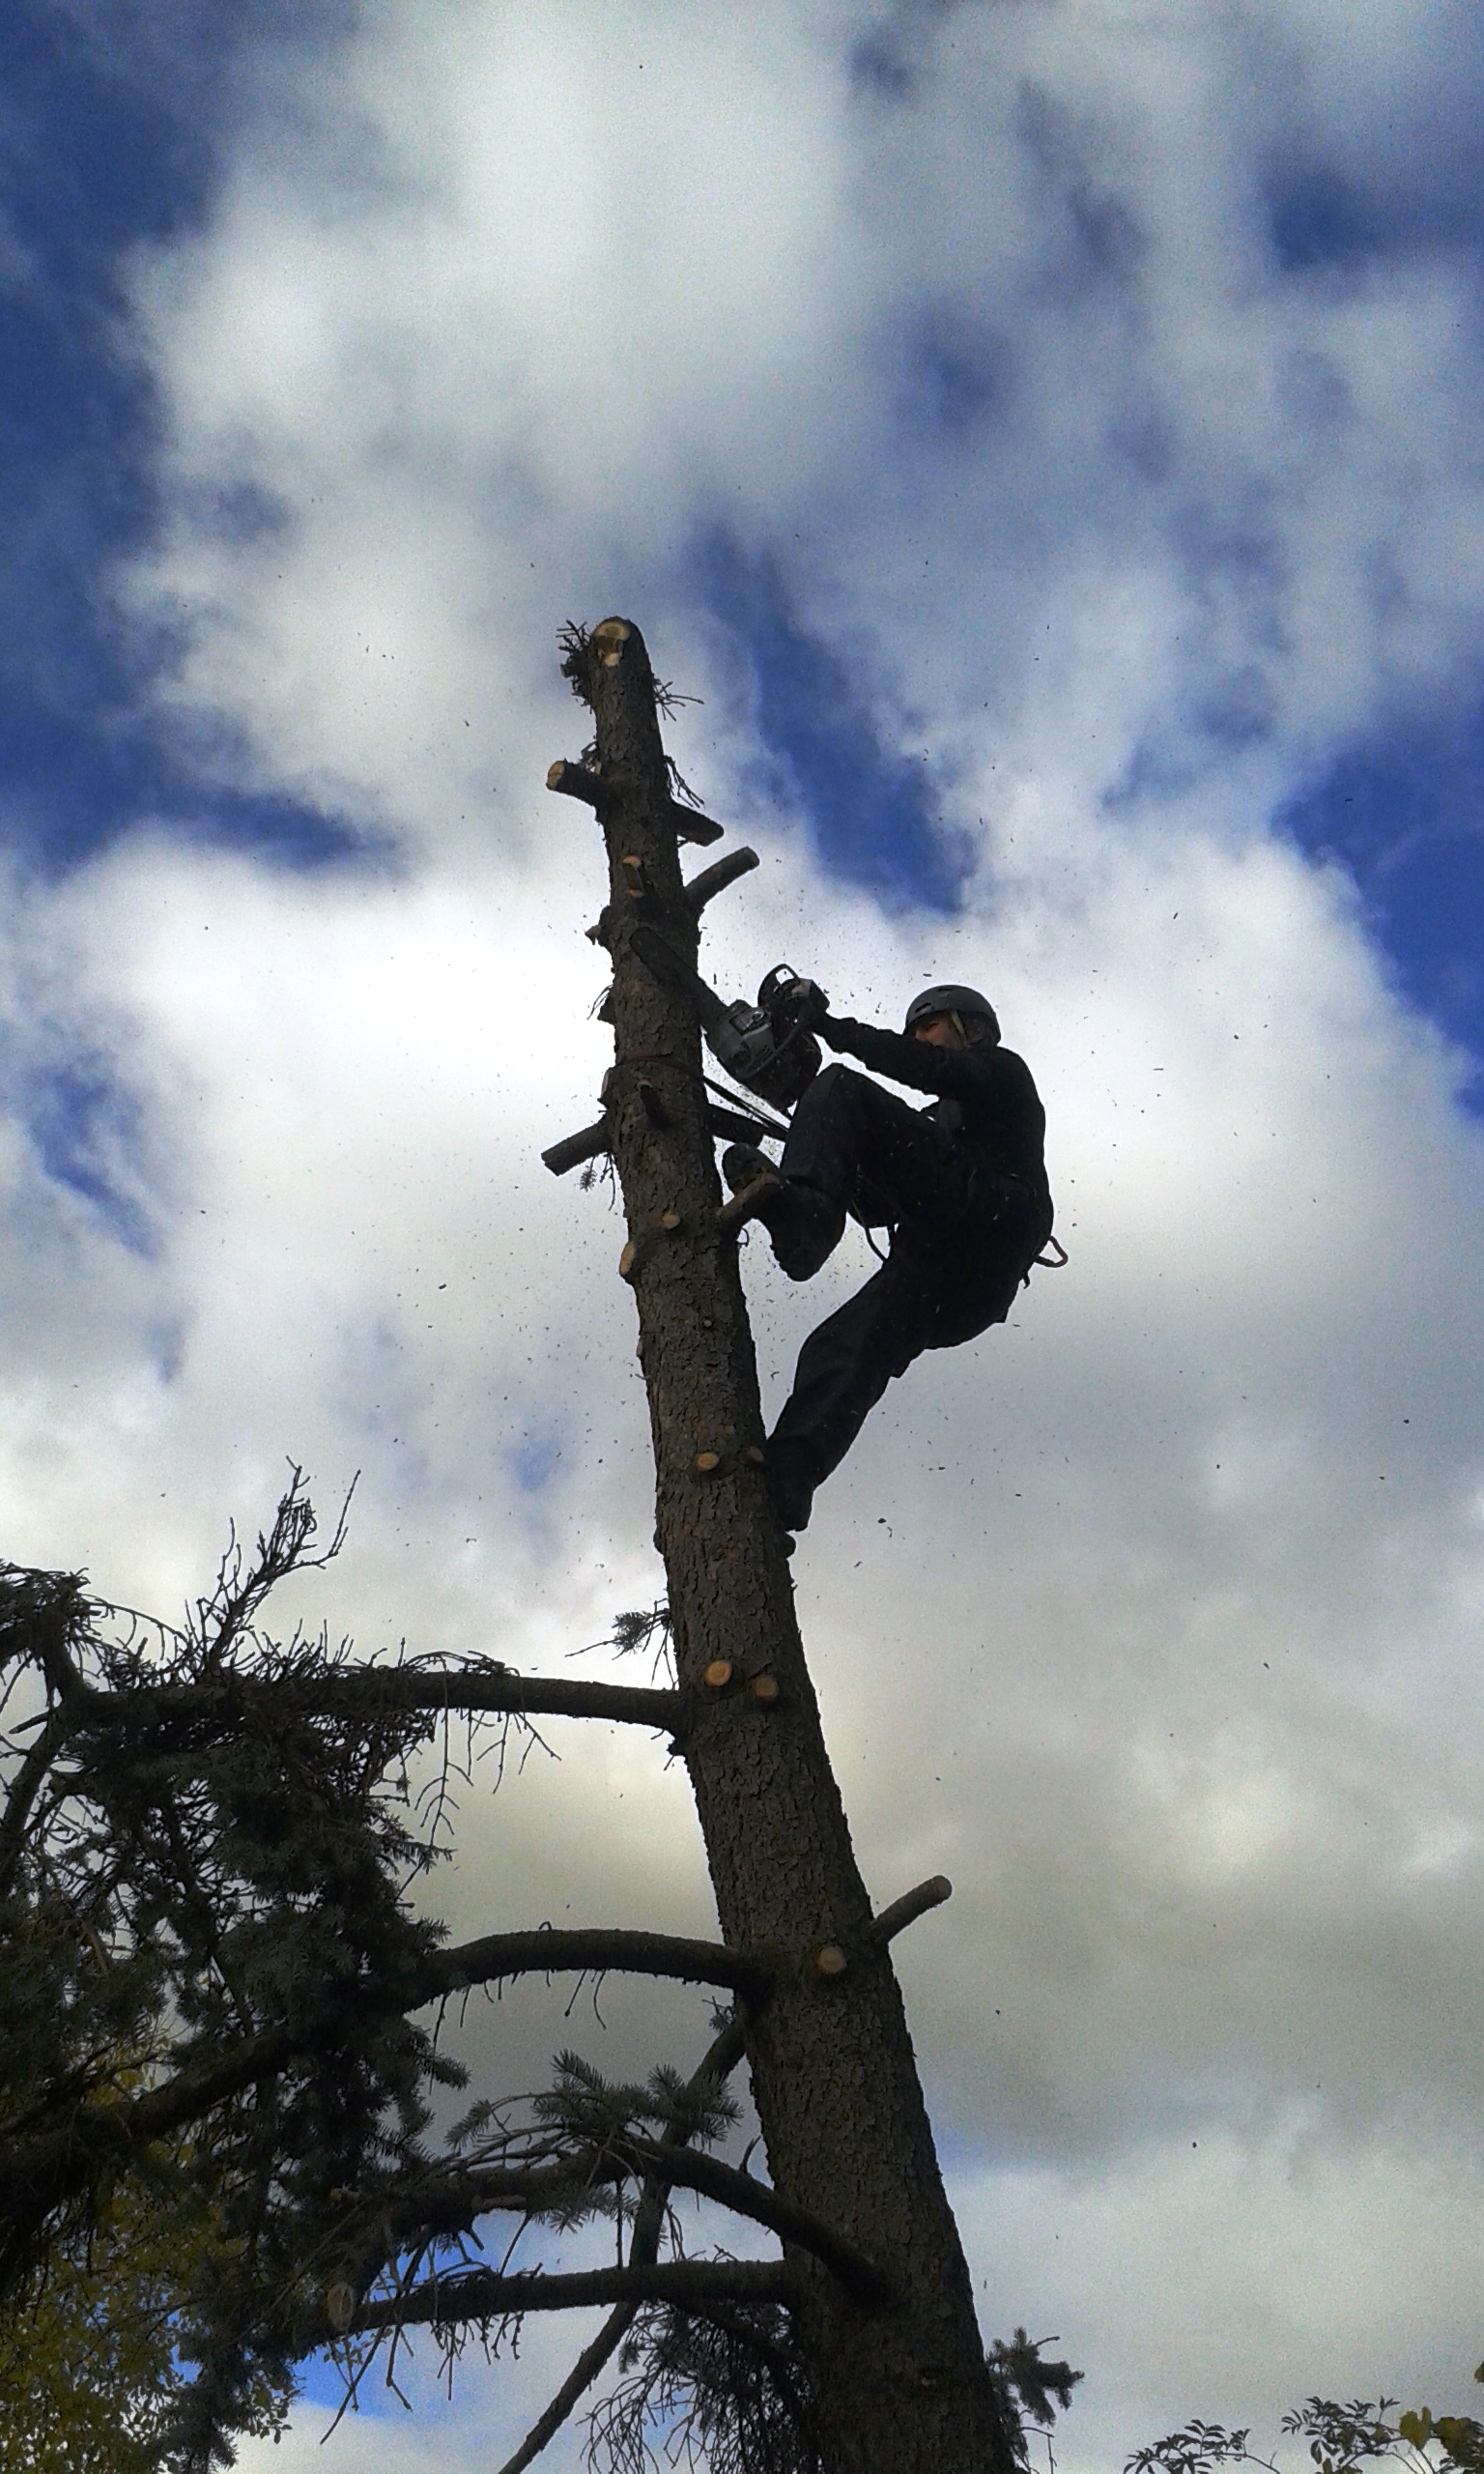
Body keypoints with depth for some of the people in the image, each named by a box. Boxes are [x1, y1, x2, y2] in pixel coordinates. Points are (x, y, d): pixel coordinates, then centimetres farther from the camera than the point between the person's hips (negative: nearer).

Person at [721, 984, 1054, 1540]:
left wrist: (836, 1028, 0)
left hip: (994, 1222, -7)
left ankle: (803, 1208, -40)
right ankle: (780, 1484, -35)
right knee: (841, 1349, -15)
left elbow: (930, 1069, 0)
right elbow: (881, 1208, 34)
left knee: (842, 1090, -13)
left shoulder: (1002, 1071, 25)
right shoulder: (940, 1120, 46)